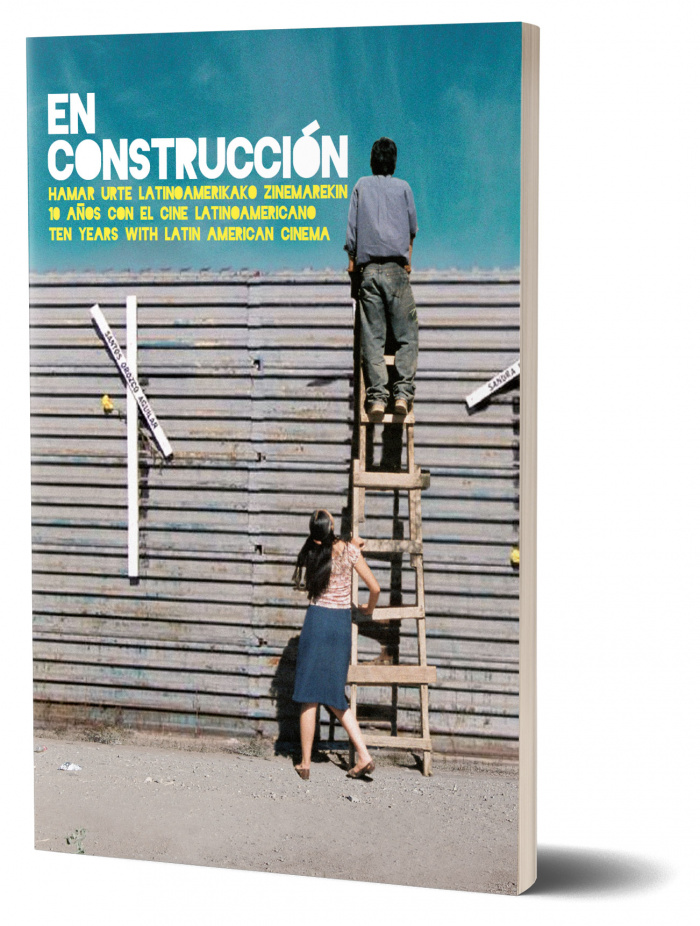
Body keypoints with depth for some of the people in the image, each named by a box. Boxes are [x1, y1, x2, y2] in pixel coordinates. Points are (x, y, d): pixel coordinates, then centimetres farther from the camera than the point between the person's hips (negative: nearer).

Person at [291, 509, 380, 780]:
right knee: (333, 696, 13)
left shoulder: (312, 553, -3)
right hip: (342, 621, 2)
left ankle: (305, 763, 6)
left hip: (317, 619, -2)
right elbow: (375, 587, -1)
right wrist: (369, 609, 17)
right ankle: (363, 755, 3)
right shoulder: (348, 551, -5)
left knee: (309, 696, 3)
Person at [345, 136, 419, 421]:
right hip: (396, 268, -1)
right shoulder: (403, 187, 12)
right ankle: (403, 393, -13)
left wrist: (352, 259, 22)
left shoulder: (361, 186, 13)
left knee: (372, 337, -2)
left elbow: (352, 227, 11)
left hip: (368, 269, 1)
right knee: (407, 335, 0)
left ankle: (377, 397, -12)